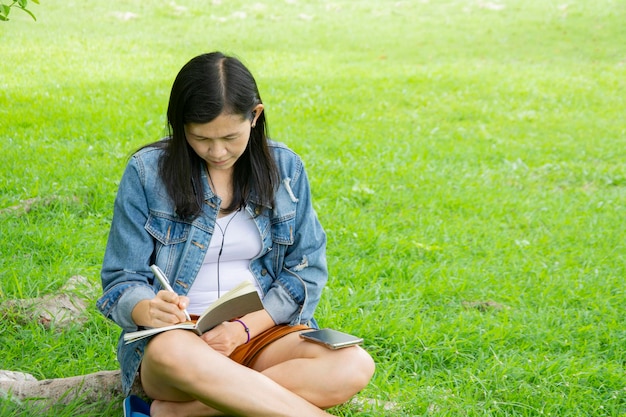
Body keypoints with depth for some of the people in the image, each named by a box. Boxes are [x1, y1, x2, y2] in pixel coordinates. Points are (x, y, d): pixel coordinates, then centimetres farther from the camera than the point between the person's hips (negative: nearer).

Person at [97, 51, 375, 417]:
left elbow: (306, 270, 7)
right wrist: (148, 310, -25)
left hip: (262, 332, 3)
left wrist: (247, 327, -11)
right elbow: (123, 281, 0)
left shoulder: (285, 168, 5)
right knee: (171, 353, -41)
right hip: (178, 335, -3)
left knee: (354, 367, -27)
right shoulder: (147, 172, -1)